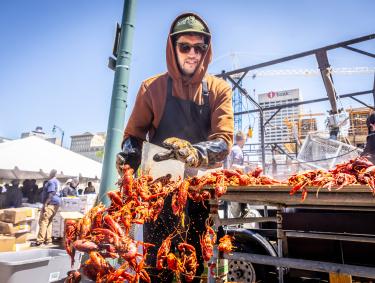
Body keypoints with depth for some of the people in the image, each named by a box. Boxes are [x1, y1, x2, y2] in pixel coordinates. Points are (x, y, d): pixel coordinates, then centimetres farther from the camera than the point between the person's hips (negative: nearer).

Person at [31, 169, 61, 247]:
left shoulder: (51, 181, -12)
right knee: (48, 221, 14)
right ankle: (48, 239, 17)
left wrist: (45, 203, -22)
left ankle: (40, 241, -8)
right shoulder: (57, 181, 18)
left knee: (43, 221, -9)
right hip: (56, 203, 10)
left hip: (51, 203, -10)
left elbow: (51, 194, -21)